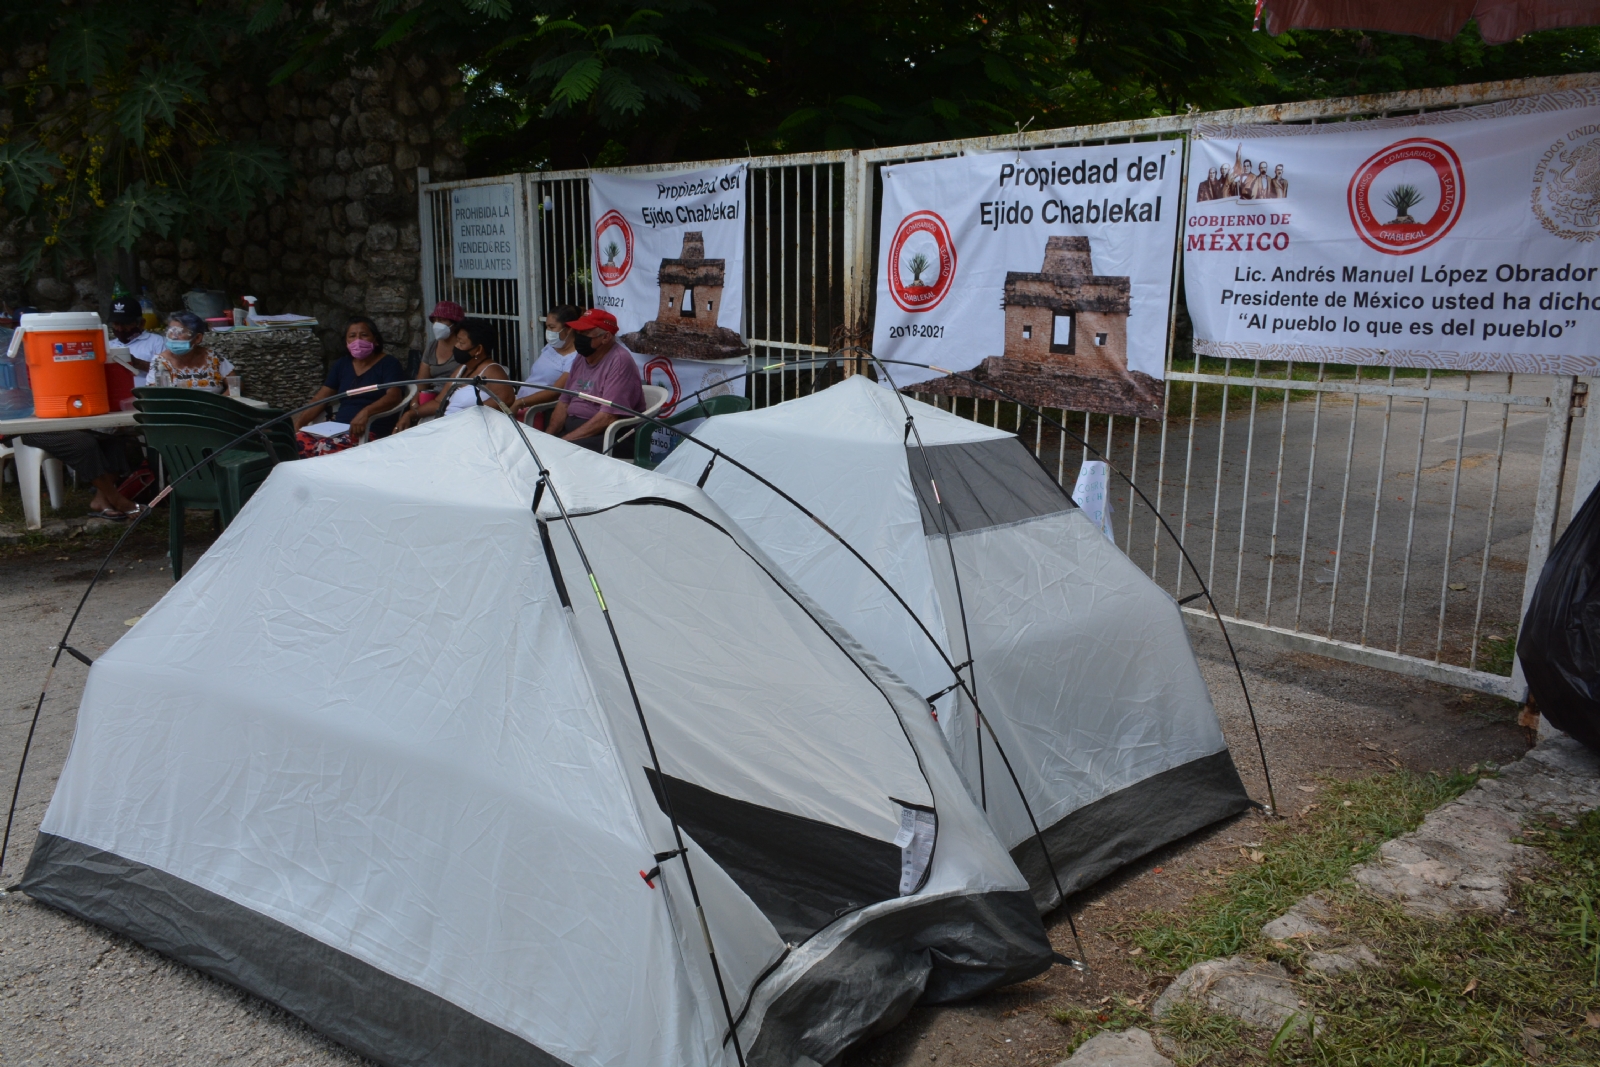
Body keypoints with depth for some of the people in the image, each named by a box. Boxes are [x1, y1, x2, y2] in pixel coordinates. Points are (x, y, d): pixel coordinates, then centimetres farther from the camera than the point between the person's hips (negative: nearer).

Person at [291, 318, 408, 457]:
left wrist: (365, 412, -32)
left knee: (325, 446, -35)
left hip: (371, 431, -6)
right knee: (300, 438, -26)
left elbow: (393, 397, -13)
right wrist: (298, 422, 2)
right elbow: (320, 398, 19)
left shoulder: (388, 363, 4)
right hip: (339, 429, 6)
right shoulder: (342, 364, 23)